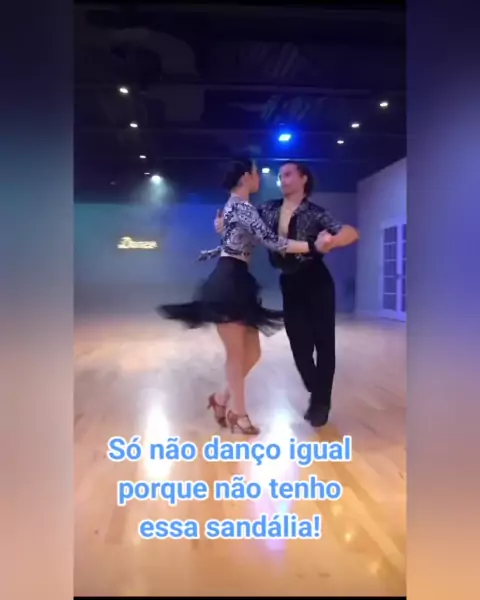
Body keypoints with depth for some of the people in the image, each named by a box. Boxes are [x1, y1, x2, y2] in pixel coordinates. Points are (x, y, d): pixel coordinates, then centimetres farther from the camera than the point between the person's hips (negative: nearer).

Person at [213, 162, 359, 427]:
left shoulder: (315, 213, -12)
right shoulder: (269, 209, 2)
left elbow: (352, 233, -22)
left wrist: (330, 241, -43)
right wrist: (223, 223, -11)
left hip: (316, 283, -4)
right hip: (290, 285, 4)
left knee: (323, 341, 2)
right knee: (299, 345, 8)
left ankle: (321, 401, 19)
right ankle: (316, 395, 29)